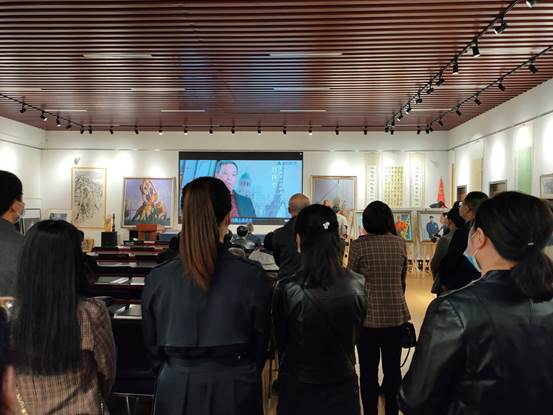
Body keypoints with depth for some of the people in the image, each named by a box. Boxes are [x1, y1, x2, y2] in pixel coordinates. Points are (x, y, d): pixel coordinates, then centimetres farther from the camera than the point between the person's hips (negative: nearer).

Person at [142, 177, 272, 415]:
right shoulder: (251, 276, -17)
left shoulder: (157, 279, -12)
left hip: (175, 393, 1)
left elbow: (154, 348, 2)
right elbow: (260, 345, -3)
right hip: (235, 392, -1)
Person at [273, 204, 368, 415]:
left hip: (298, 390, -2)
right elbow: (354, 336, 2)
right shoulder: (358, 285, -14)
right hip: (343, 387, 2)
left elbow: (281, 342, -5)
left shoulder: (286, 289, -21)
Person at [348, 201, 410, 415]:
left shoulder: (359, 244, -11)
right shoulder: (400, 243, 0)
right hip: (396, 314, 4)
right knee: (393, 368, 14)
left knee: (368, 370, 9)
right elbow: (402, 279, 10)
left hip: (368, 314, -3)